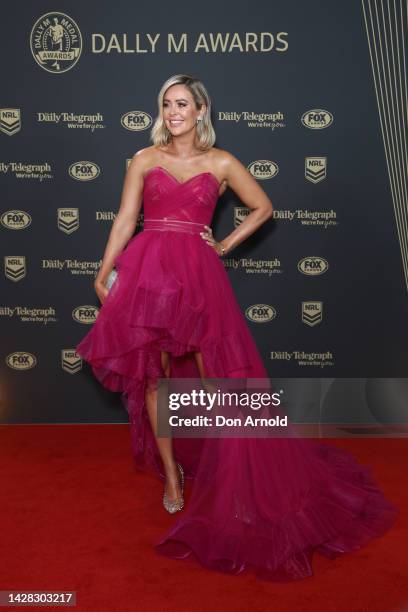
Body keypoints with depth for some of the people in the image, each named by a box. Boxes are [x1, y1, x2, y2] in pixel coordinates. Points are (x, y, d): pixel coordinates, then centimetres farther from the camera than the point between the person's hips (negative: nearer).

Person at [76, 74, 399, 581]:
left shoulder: (220, 163, 9)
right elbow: (125, 219, 8)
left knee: (219, 376, -4)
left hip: (198, 273, -1)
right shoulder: (144, 159, 11)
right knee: (155, 373, 4)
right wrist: (103, 274, 3)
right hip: (148, 270, 2)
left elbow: (263, 208, 17)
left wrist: (225, 245, 8)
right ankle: (170, 470, 20)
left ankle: (236, 482, 11)